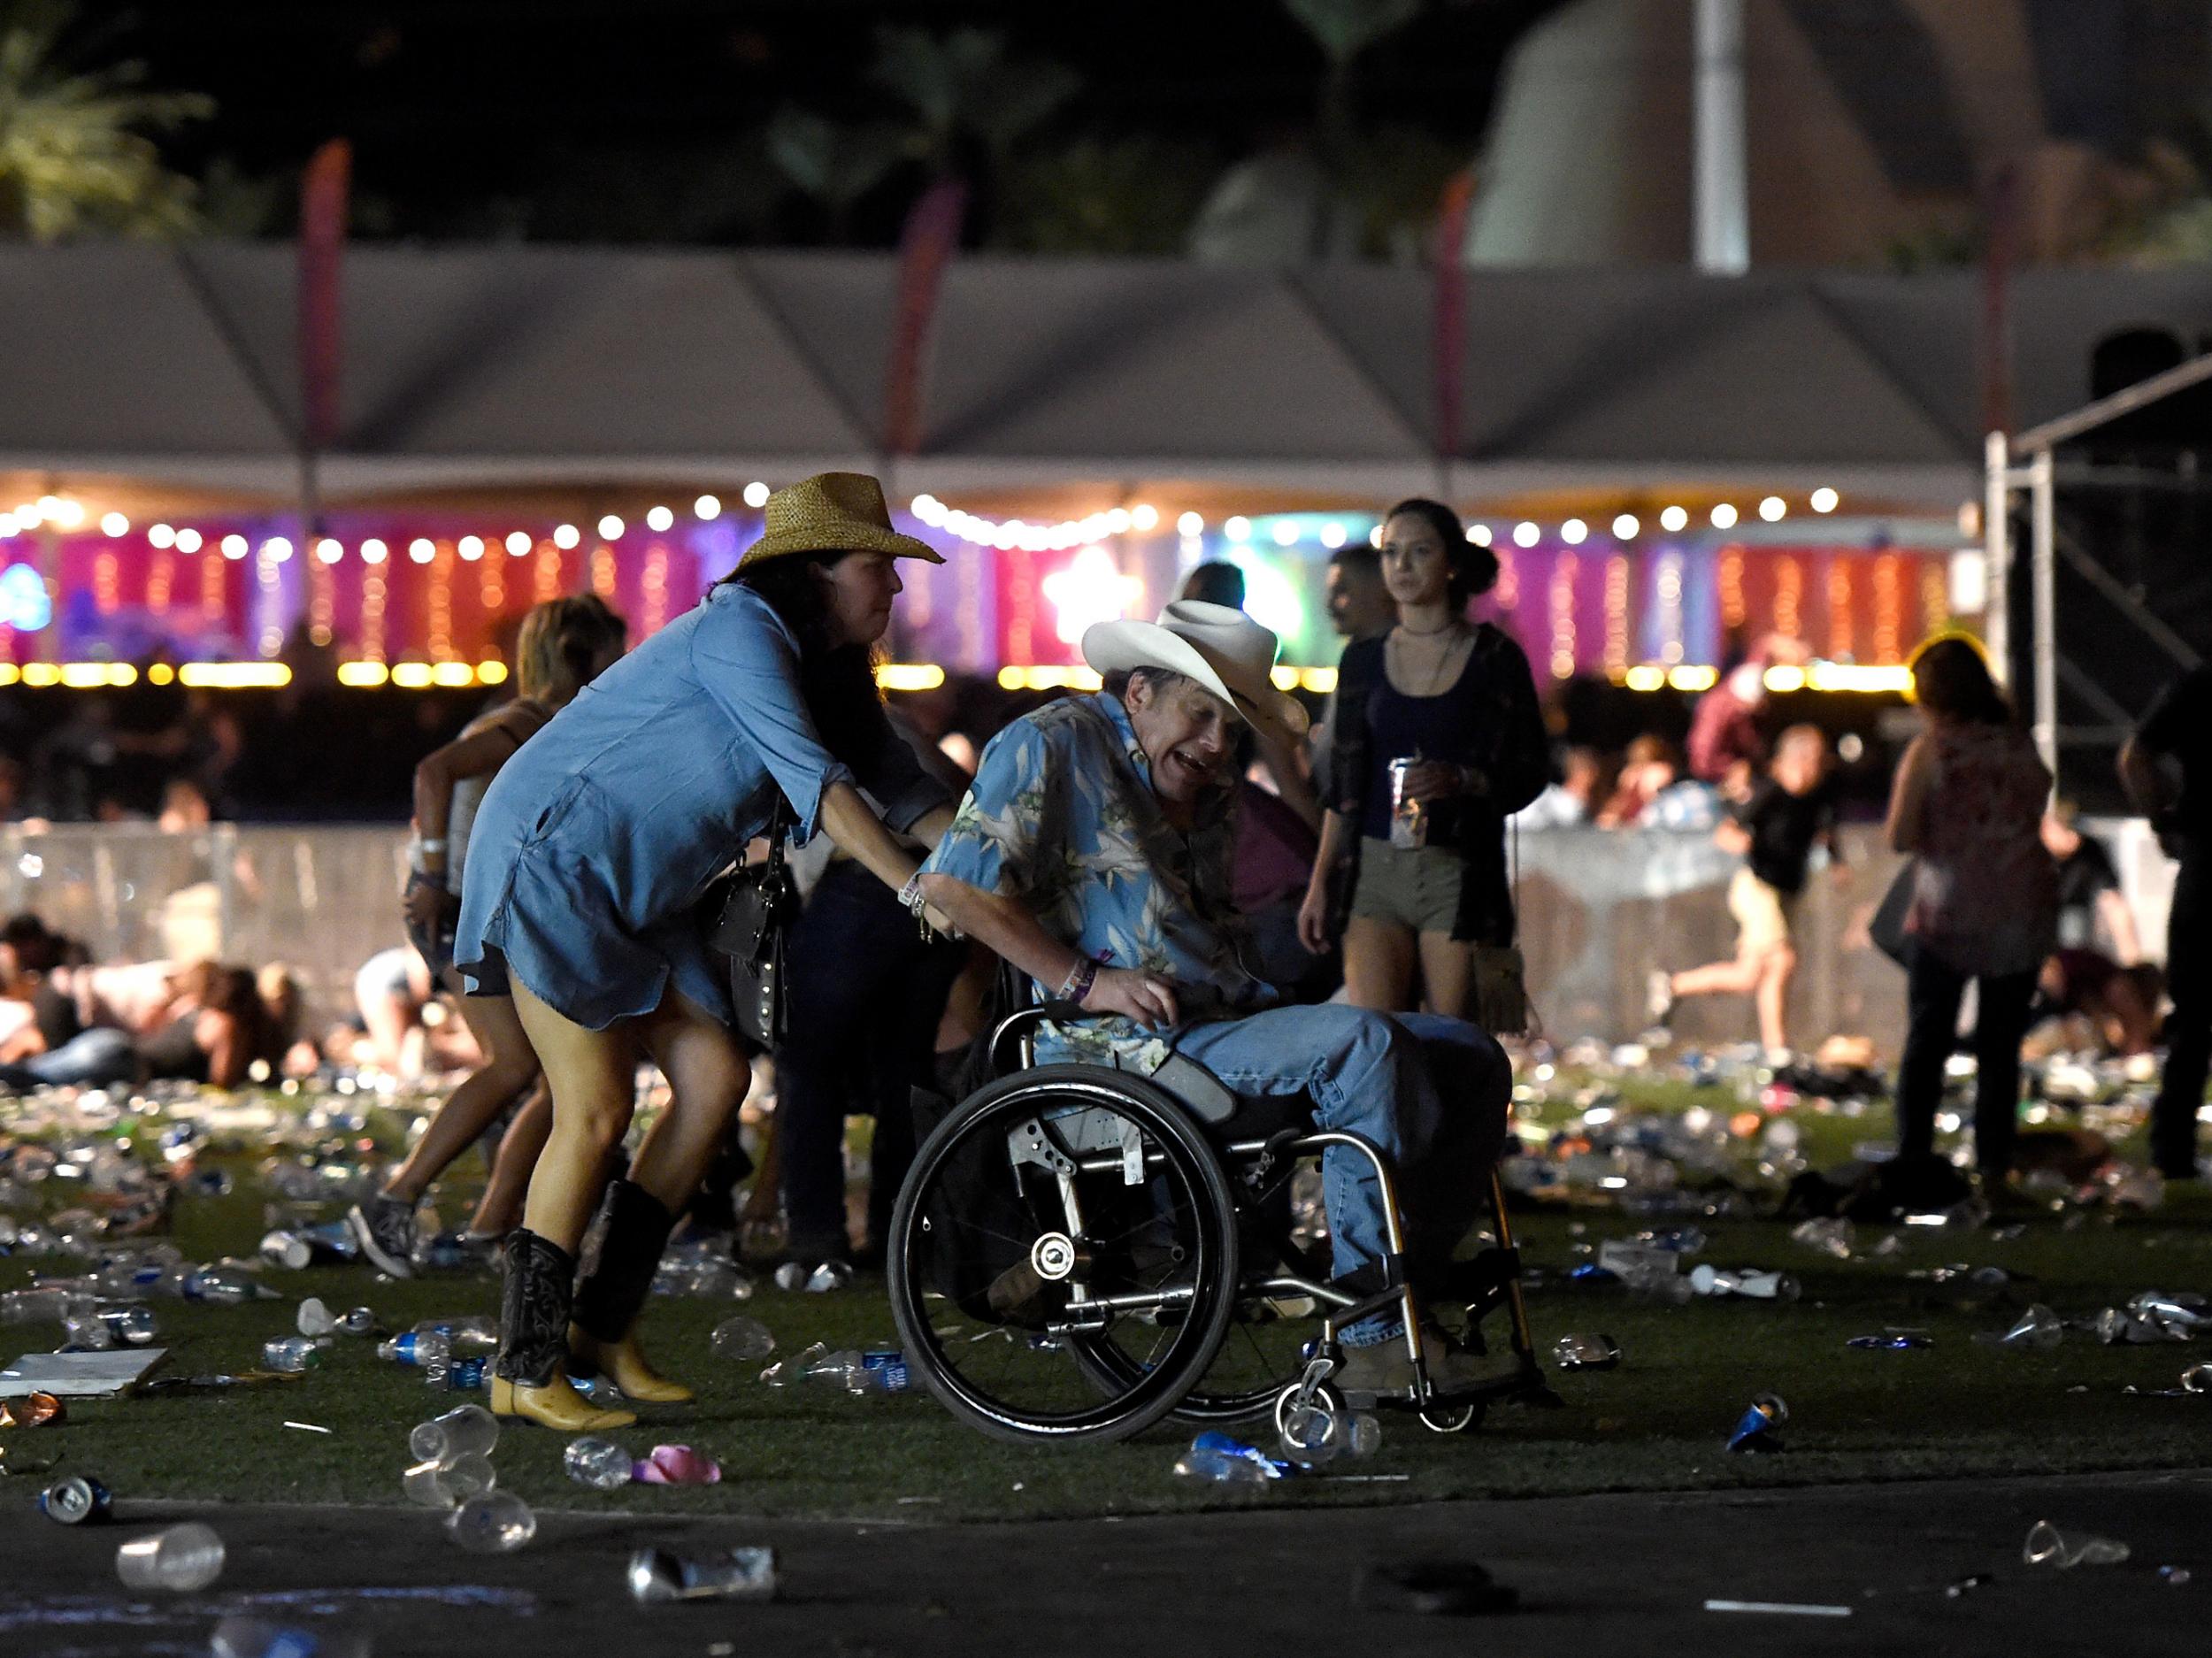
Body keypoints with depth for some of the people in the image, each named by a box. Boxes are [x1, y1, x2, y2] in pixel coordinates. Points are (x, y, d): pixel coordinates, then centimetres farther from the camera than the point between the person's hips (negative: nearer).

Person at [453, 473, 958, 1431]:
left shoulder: (826, 670, 10)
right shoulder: (740, 633, -20)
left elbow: (899, 786, 10)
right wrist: (913, 887, -32)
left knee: (715, 1078, -1)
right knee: (596, 1110, -12)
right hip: (551, 862, -10)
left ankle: (604, 1328, 6)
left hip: (636, 888, 10)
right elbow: (811, 777, -29)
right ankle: (526, 1370, -7)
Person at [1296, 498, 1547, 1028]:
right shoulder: (1363, 660, 12)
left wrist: (1460, 780, -16)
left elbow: (1532, 772, 2)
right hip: (1380, 869, 3)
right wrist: (1319, 883, 8)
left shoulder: (1494, 657, 2)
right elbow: (1345, 786, 14)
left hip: (1461, 871, -3)